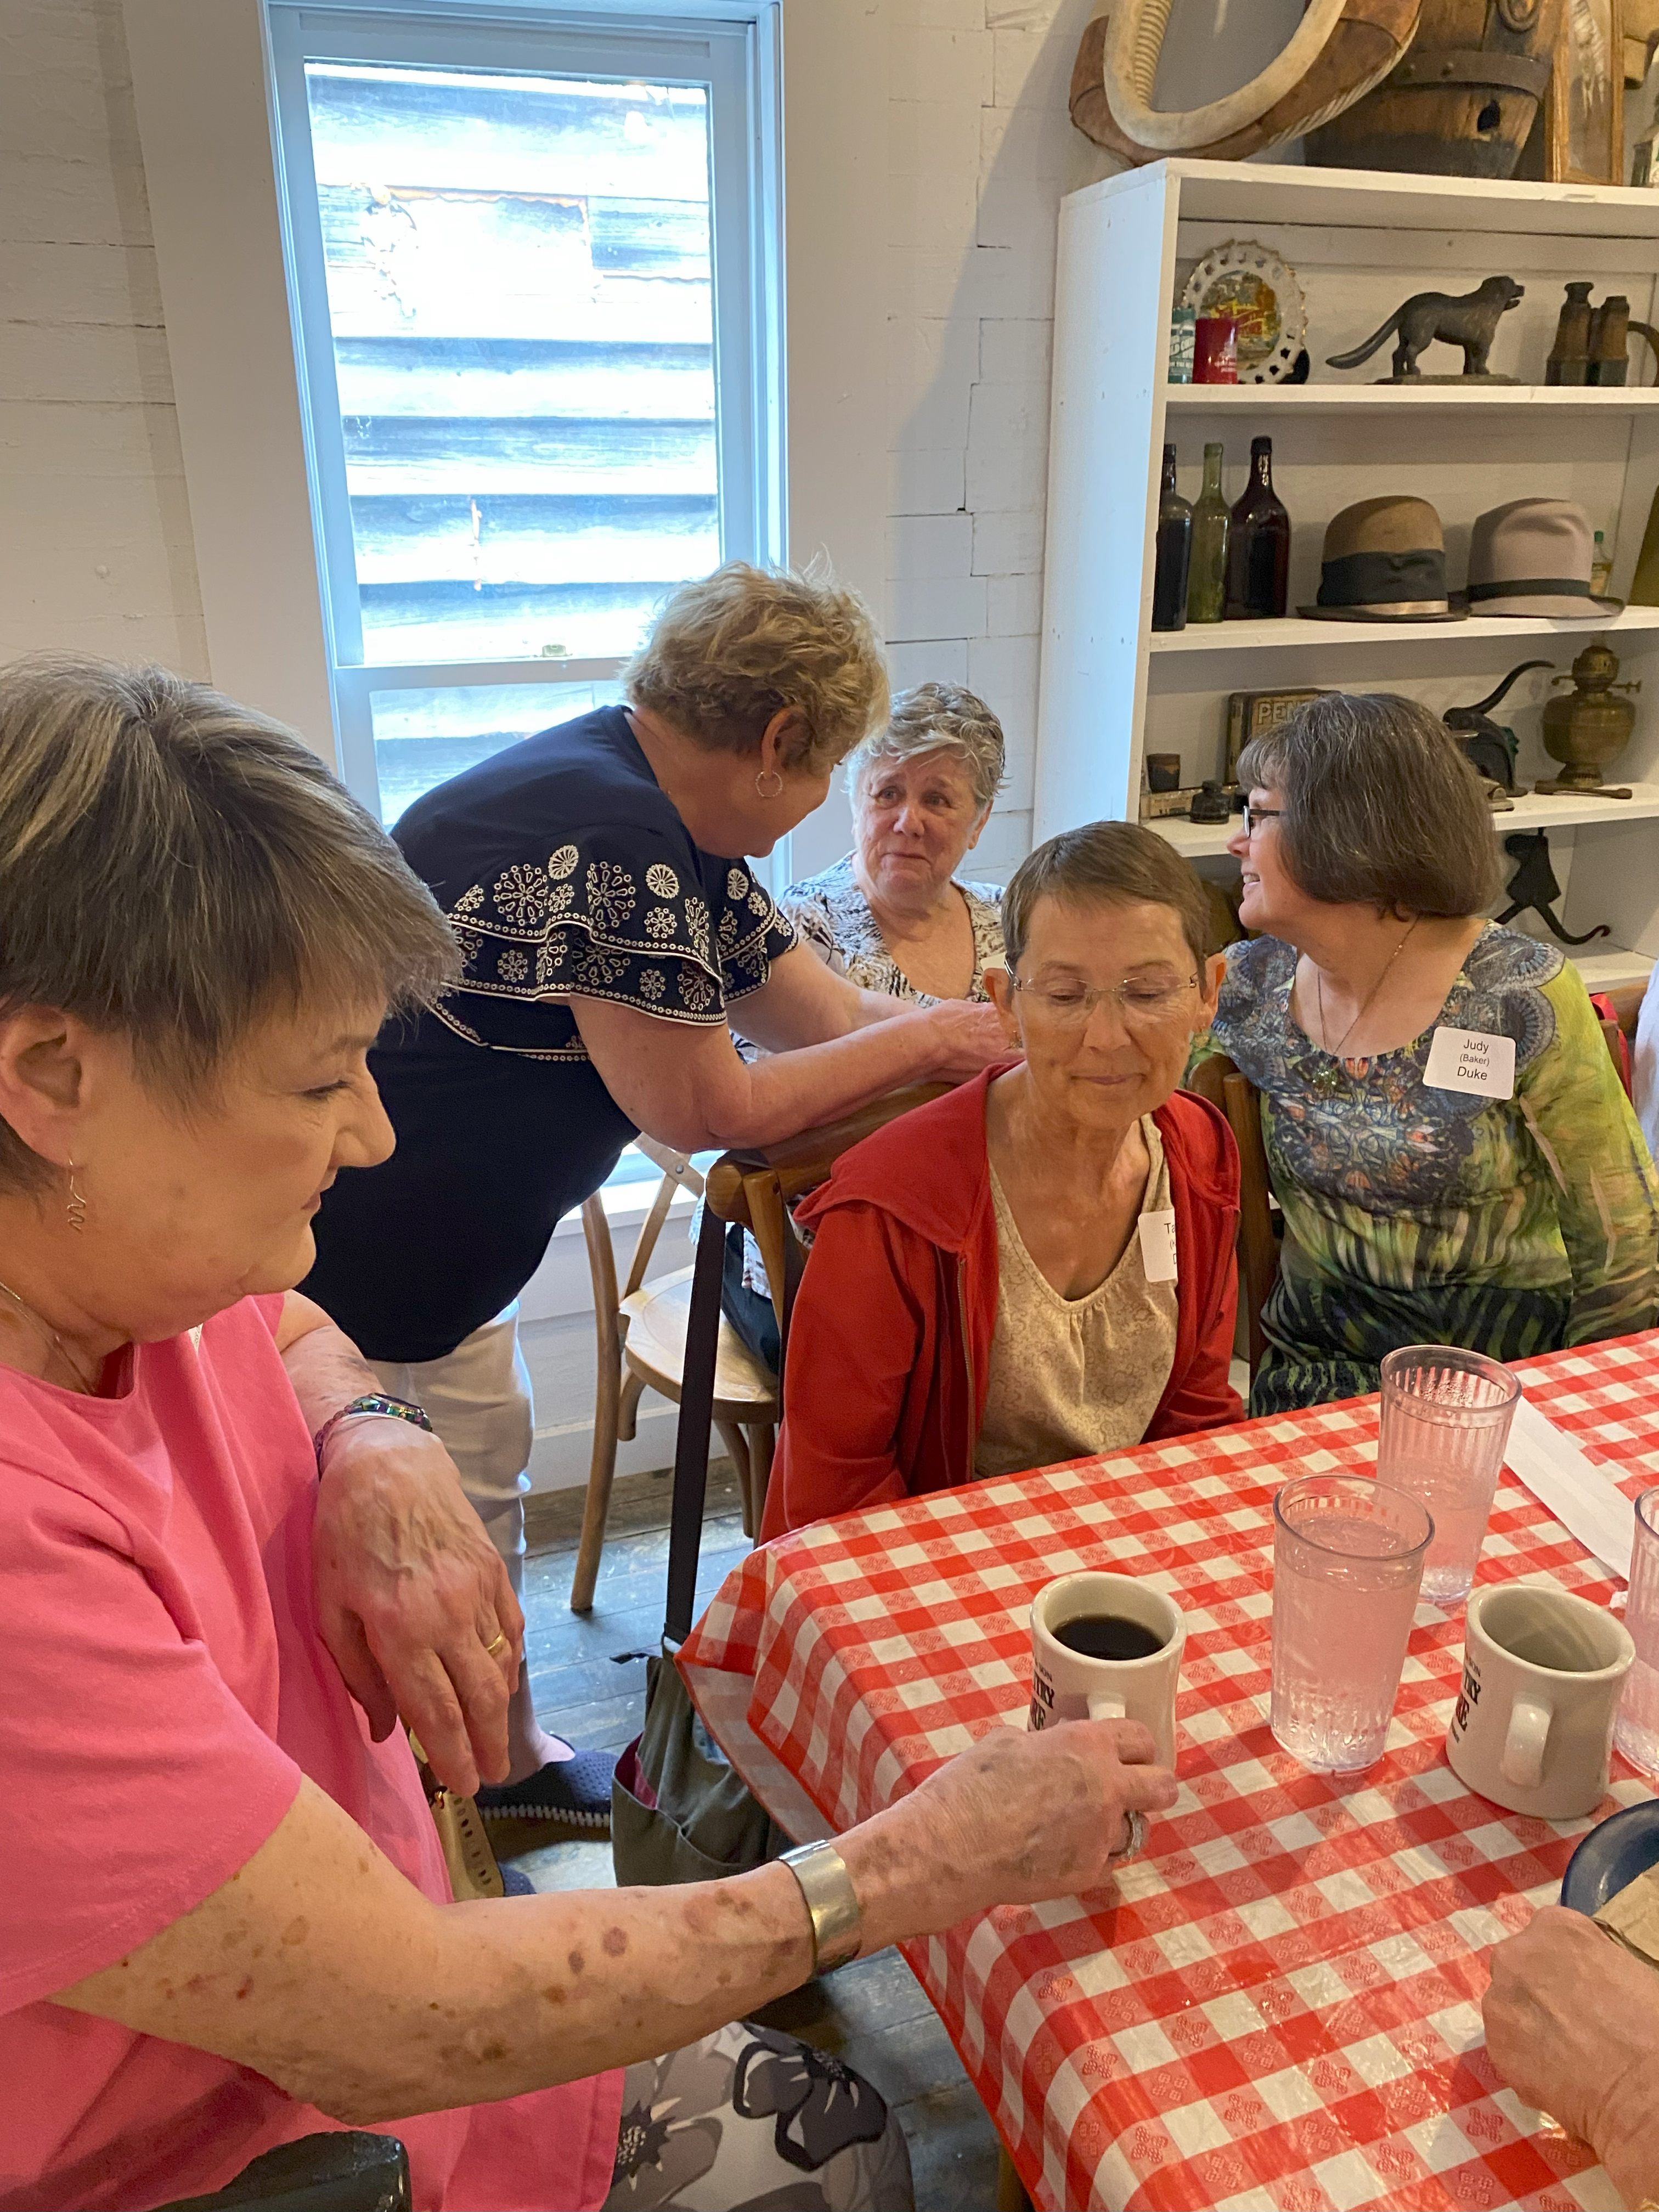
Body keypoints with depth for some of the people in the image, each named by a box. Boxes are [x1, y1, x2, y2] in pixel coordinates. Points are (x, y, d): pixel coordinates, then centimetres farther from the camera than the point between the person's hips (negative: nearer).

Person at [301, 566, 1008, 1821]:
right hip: (354, 1257, -10)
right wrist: (927, 1039, -10)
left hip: (437, 1237, 10)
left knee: (483, 1477, 21)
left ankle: (507, 1758, 40)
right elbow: (706, 1110, -20)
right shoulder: (610, 837, -27)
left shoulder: (676, 837, 6)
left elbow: (823, 1012, 8)